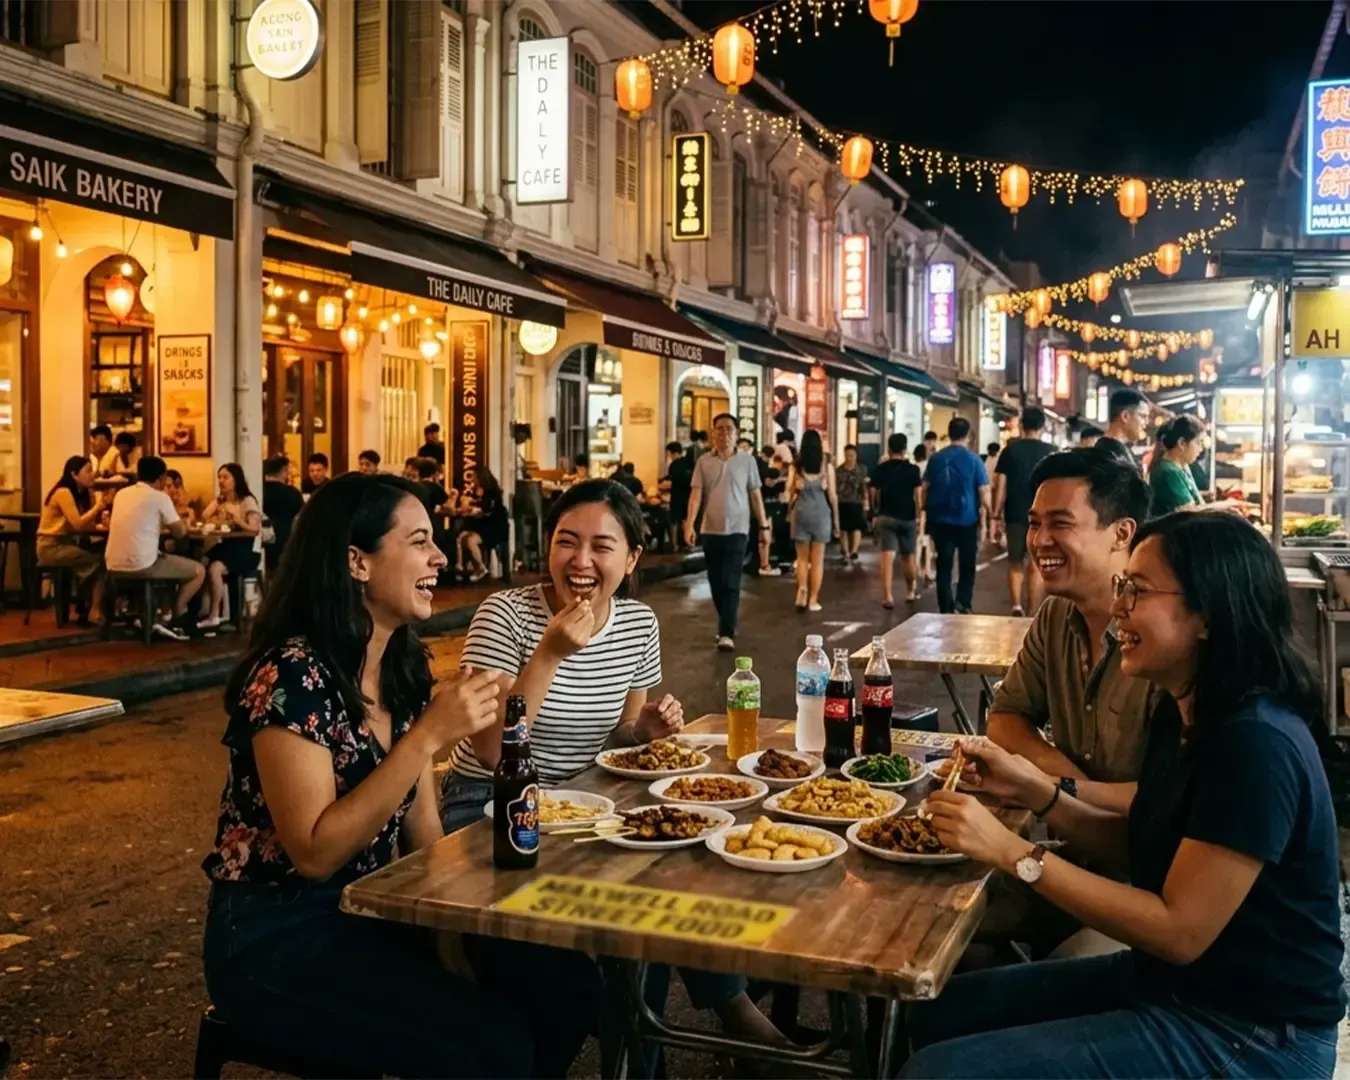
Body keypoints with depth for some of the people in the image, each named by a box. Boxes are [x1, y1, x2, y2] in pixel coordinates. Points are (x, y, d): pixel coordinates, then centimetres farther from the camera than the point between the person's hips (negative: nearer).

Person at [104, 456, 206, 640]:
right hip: (141, 566, -7)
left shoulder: (121, 494, 14)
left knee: (168, 562, 35)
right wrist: (169, 525, 23)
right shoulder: (160, 497, -5)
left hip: (114, 566, 8)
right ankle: (176, 621, 11)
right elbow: (180, 532, 2)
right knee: (199, 571, 10)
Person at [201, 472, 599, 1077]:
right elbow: (315, 852, -24)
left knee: (565, 985, -9)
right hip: (275, 942, -7)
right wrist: (429, 737, -28)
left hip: (370, 911, 7)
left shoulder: (404, 667, 4)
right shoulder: (291, 675, -20)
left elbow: (421, 829, 8)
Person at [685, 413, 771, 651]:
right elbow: (696, 494, -2)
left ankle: (726, 634, -12)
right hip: (711, 530, 3)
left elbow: (755, 495, 5)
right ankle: (728, 623, 29)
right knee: (716, 583, 11)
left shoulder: (747, 461, 1)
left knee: (730, 583, -10)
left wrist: (763, 525, 5)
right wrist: (689, 524, -13)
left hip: (737, 530, -3)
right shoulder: (703, 462, 3)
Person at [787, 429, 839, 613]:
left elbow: (790, 492, -2)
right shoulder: (827, 466, -2)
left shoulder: (796, 467, -1)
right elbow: (832, 495, 0)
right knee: (817, 559, 6)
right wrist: (836, 518, 9)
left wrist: (789, 511, 14)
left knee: (802, 557, 12)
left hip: (801, 512, 1)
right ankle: (813, 600, 8)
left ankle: (802, 588, -10)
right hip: (821, 512, -1)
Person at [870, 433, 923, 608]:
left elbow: (874, 495, 0)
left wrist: (877, 511, 16)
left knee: (887, 557, -5)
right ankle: (911, 590, 33)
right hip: (907, 518, 0)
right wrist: (919, 517, 0)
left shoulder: (879, 470, -2)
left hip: (886, 517, 0)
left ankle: (887, 596, -14)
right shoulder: (913, 470, -5)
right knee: (908, 556, 16)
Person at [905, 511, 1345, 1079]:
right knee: (937, 1012, 12)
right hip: (1164, 978, 9)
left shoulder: (1257, 746, -27)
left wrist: (1013, 851, -24)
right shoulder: (1182, 712, 3)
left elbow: (1180, 930, -24)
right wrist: (1033, 790, -2)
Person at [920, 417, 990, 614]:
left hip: (940, 520, 2)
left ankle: (946, 609, 7)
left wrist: (925, 512, 14)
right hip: (967, 520, -2)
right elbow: (983, 492, -7)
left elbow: (926, 489, 5)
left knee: (944, 565, 8)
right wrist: (983, 520, -1)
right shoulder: (973, 459, -6)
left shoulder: (935, 458, 2)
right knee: (967, 564, 12)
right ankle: (963, 601, -3)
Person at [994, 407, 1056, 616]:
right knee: (1036, 565, 7)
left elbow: (1000, 485, -3)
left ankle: (1016, 606, -2)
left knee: (1015, 562, 14)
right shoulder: (1050, 451, -1)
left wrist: (996, 513, 3)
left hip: (1015, 514, 1)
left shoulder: (1010, 450, 0)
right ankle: (1031, 614, 8)